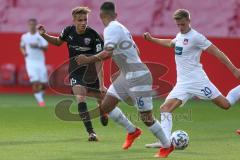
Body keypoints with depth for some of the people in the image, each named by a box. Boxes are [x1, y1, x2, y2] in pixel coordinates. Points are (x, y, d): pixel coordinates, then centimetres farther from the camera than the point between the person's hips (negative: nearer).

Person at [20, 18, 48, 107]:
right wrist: (23, 52, 3)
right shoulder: (24, 36, 7)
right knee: (35, 82, -15)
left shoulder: (41, 36, 1)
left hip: (40, 61, 0)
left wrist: (37, 46, -22)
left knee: (43, 83, 2)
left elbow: (46, 48, -6)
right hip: (30, 61, 0)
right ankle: (40, 100, -10)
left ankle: (41, 95, 31)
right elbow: (22, 46, 24)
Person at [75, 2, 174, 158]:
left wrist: (88, 60, -26)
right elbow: (136, 51, 19)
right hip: (126, 75, 9)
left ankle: (167, 146, 13)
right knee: (106, 106, 6)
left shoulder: (111, 29, -15)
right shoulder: (120, 27, 12)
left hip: (137, 76, -9)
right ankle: (132, 132, 21)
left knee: (146, 117, -3)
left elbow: (108, 53, -30)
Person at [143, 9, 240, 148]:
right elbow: (170, 43, 40)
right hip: (183, 83, 7)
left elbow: (216, 52, -10)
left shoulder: (195, 37, -11)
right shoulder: (180, 36, 14)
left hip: (197, 79, -7)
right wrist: (152, 39, 38)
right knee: (165, 108, -9)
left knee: (225, 104, -6)